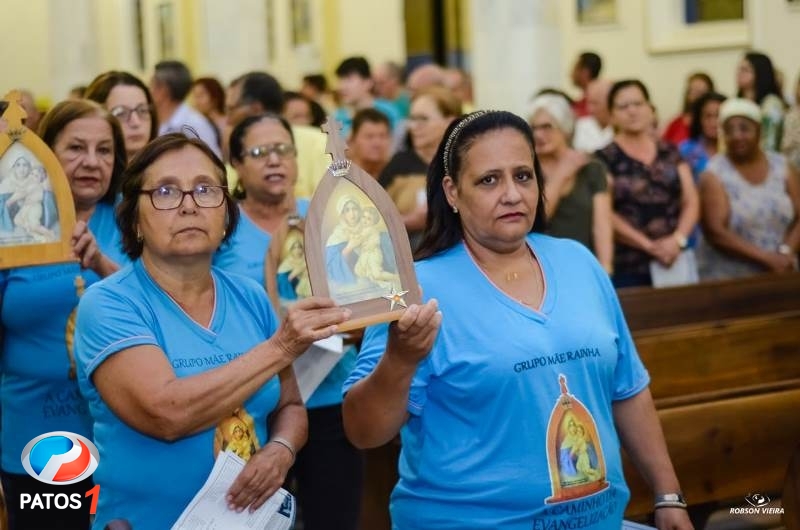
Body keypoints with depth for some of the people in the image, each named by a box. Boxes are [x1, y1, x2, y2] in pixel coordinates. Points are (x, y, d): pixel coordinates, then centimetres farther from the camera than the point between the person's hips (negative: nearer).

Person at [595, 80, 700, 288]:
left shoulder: (670, 153, 14)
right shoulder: (604, 158, 0)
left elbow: (691, 202, 11)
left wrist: (678, 239, -7)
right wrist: (649, 245, -12)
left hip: (674, 261, 4)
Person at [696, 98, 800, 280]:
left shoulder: (782, 167, 6)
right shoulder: (714, 176, -5)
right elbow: (715, 233, -14)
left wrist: (785, 251, -16)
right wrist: (766, 257, -20)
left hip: (779, 275, 3)